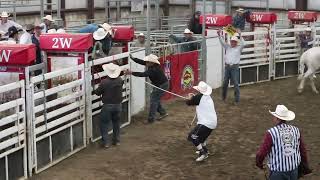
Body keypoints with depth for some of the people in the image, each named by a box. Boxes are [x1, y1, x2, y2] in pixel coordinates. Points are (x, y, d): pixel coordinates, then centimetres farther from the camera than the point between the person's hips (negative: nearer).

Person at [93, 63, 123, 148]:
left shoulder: (104, 82, -18)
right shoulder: (120, 81, -6)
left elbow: (98, 92, -8)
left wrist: (94, 91, 15)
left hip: (107, 106, -4)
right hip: (118, 105, 4)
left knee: (104, 123, 8)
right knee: (116, 123, 20)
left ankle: (105, 142, 5)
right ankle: (117, 140, 26)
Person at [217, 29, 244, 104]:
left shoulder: (239, 48, 5)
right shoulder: (228, 47, 14)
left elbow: (243, 44, -12)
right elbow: (222, 42, 6)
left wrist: (240, 36, -24)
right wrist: (219, 35, -10)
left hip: (234, 67, -3)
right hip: (227, 66, 3)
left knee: (236, 84, -5)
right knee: (225, 83, 10)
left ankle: (237, 99, -1)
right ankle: (224, 97, 27)